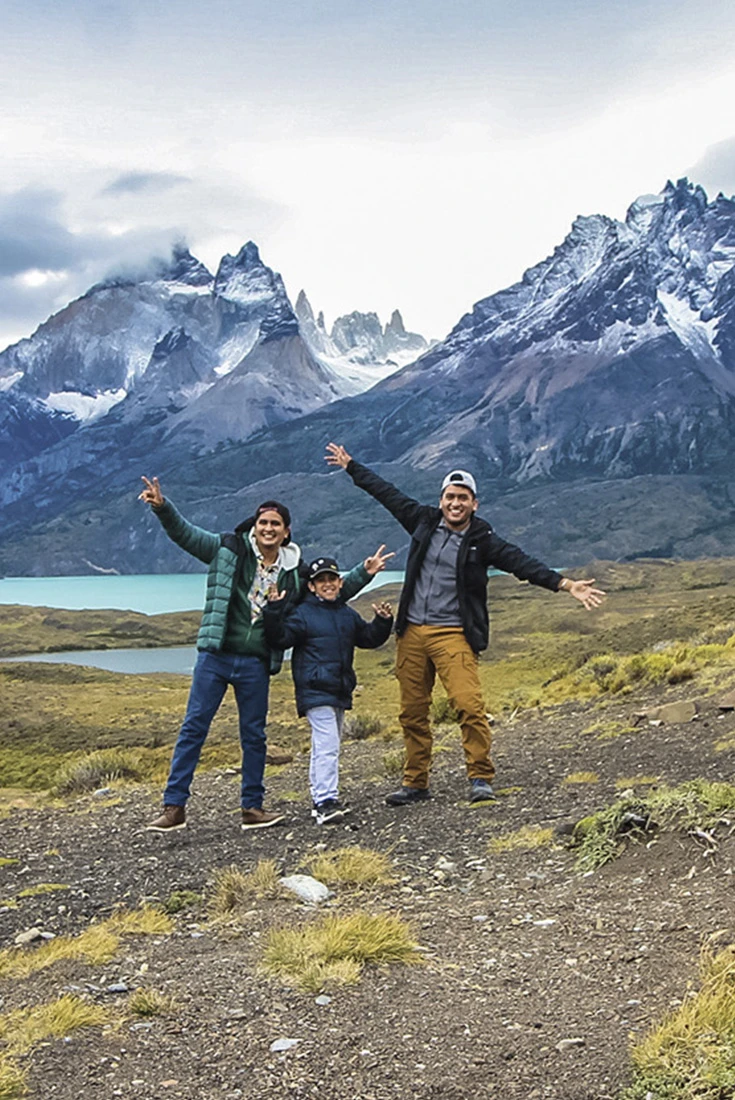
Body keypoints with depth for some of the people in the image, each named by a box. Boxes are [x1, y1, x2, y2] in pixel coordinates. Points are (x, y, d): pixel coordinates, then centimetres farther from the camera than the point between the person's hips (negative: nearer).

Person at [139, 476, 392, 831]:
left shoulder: (295, 572, 8)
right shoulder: (229, 549, -1)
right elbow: (184, 533, -2)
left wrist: (364, 573, 11)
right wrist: (161, 507, -16)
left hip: (256, 664, 3)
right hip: (214, 657, -2)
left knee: (254, 735, 10)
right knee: (193, 728, 0)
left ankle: (252, 807, 22)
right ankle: (174, 806, 7)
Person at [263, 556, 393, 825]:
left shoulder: (348, 614, 15)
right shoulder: (302, 614, -5)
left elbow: (368, 638, 24)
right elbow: (280, 639, -14)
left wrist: (383, 622, 8)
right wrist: (273, 611, -26)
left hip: (340, 691, 7)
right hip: (315, 690, -7)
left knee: (325, 747, 16)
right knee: (327, 745, -17)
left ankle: (320, 798, 25)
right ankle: (326, 802, -19)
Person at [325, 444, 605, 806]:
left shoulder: (482, 541, -1)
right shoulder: (424, 522, 8)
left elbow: (522, 563, -11)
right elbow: (386, 493, 18)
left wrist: (564, 584, -22)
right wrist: (351, 466, 27)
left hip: (453, 635, -4)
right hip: (411, 633, 4)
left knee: (469, 705, -17)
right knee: (412, 712, 8)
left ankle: (480, 779, -3)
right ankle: (415, 784, 20)